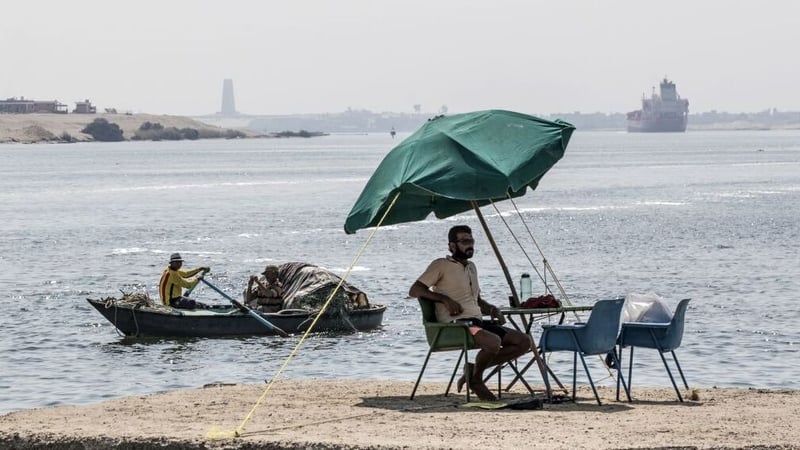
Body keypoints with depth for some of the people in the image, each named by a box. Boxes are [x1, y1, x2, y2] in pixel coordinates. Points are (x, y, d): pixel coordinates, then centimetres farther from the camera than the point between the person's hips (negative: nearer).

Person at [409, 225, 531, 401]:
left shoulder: (471, 267, 24)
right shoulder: (441, 265, 0)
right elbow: (414, 290, -9)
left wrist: (492, 309, 11)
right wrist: (444, 299, -18)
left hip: (477, 322, 8)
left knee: (523, 342, -5)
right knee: (493, 342, -35)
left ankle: (475, 369, 1)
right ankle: (476, 379, -6)